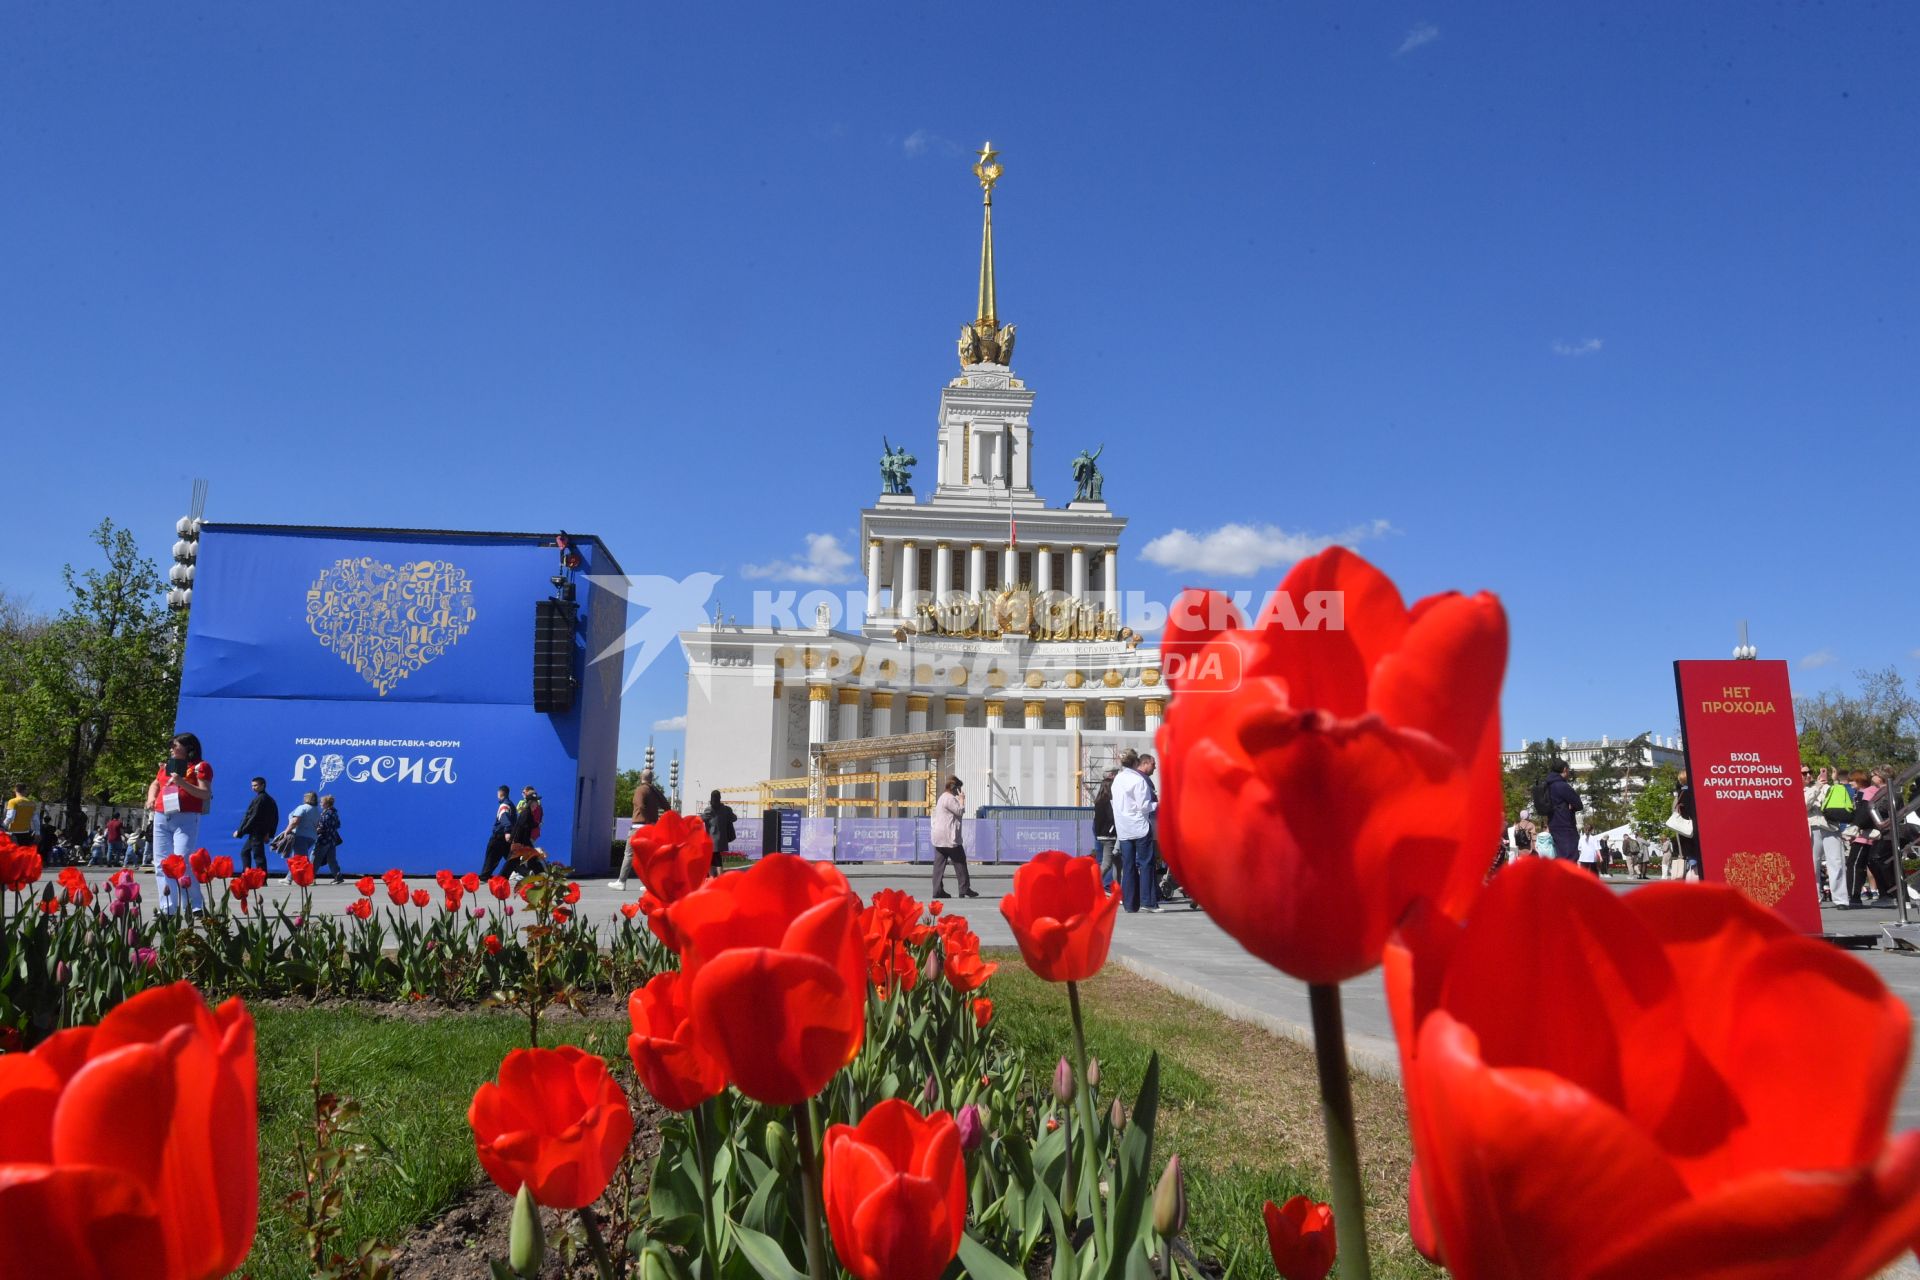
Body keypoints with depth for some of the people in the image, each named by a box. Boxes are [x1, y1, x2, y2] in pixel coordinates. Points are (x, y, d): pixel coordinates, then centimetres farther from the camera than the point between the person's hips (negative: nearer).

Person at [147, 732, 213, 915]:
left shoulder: (200, 767, 0)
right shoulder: (166, 766, 19)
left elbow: (205, 793, -9)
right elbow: (155, 784, 32)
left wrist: (182, 783, -20)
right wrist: (151, 797, 11)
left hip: (186, 818, -7)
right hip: (161, 818, 7)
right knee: (162, 863, 4)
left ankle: (195, 905, -10)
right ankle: (168, 907, 9)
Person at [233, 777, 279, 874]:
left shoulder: (259, 799, -15)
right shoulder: (270, 799, 13)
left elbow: (252, 818, -17)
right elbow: (275, 819, 15)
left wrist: (240, 832, -11)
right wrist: (269, 834, 17)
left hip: (256, 833, -10)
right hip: (263, 832, 10)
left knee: (258, 856, -7)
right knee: (245, 851, 21)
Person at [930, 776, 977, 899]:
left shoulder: (942, 797, 21)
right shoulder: (949, 798, -13)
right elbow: (960, 811, -12)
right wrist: (962, 800, -3)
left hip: (939, 838, 10)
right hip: (949, 838, -10)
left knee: (939, 863, 5)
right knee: (960, 862, -1)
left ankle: (938, 890, 2)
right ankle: (965, 889, 2)